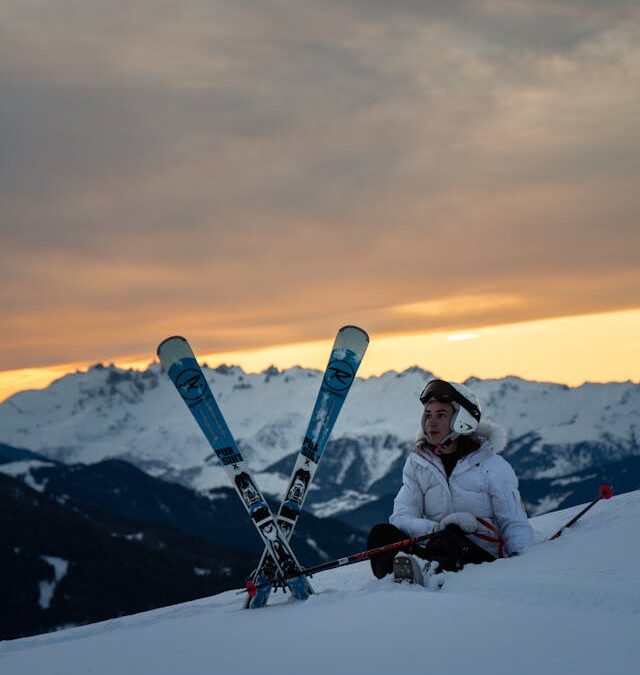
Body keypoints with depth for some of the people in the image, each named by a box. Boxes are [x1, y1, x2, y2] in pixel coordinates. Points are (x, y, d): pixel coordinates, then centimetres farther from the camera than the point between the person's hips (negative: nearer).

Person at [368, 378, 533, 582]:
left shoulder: (492, 466, 2)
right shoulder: (418, 464, 12)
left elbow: (515, 523, 0)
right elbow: (400, 517, 1)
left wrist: (519, 559, -23)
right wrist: (438, 527, -20)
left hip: (482, 557, -3)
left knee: (450, 538, -36)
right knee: (381, 532, -23)